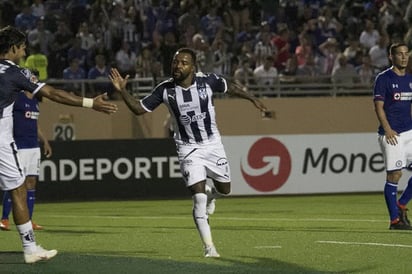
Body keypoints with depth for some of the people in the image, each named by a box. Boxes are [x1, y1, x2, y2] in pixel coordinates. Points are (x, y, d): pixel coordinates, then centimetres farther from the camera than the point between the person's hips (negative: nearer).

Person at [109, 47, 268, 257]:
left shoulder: (207, 81, -13)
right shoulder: (165, 89, -12)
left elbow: (230, 88, 7)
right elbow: (139, 109, -4)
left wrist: (252, 99, 16)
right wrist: (122, 91, -18)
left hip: (212, 144, 2)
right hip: (188, 149, -2)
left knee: (224, 189, 13)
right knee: (198, 199, -14)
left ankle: (210, 194, 52)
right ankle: (209, 247, -4)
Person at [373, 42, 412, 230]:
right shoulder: (383, 78, -5)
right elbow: (379, 106, -9)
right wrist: (387, 129, -20)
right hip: (391, 134, -6)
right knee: (394, 174, -6)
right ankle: (395, 219, 0)